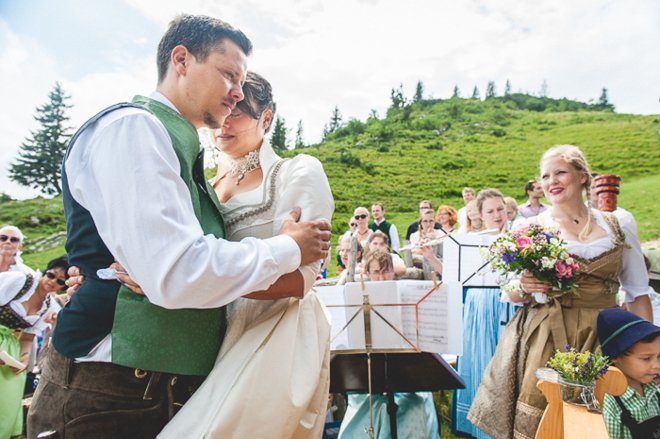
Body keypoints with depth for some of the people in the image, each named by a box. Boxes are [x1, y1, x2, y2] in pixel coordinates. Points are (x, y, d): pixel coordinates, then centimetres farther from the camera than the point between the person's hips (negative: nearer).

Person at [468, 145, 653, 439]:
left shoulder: (616, 227, 7)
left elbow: (638, 293, 13)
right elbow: (510, 294, 5)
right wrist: (524, 289, -17)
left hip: (603, 338, 2)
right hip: (545, 340, -2)